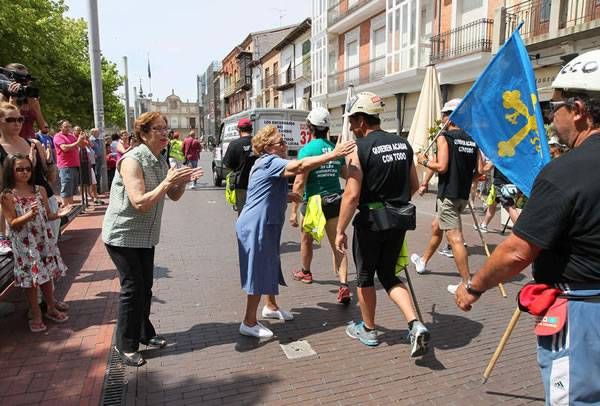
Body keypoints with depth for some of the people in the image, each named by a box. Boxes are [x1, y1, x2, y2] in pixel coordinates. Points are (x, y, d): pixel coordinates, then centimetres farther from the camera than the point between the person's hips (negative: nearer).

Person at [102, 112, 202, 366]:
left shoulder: (160, 161, 5)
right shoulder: (132, 160, -21)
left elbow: (174, 196, 7)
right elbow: (140, 204, -29)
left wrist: (183, 180, -11)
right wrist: (167, 181, -31)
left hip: (145, 236, 8)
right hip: (122, 235, -8)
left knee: (145, 287, 15)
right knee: (132, 288, -2)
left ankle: (144, 334, 33)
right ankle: (125, 345, 15)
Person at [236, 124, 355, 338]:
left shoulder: (268, 163, 17)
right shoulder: (269, 162, -16)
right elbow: (299, 166, -33)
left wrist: (288, 196, 11)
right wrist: (333, 154, -37)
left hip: (266, 224, 11)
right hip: (256, 226, -11)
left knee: (271, 266, 20)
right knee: (259, 272, -4)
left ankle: (271, 306, 38)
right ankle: (249, 323, 7)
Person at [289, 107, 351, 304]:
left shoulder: (307, 150, -13)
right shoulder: (336, 149, 4)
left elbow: (299, 182, -18)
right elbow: (345, 174, 17)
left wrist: (293, 210, -16)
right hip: (335, 201, 4)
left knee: (306, 239, 20)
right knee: (337, 245, 4)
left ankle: (305, 273, 41)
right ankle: (343, 284, -8)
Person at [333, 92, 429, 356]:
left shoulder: (359, 149, -14)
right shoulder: (403, 144, 5)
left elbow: (352, 195, -19)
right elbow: (414, 185, 12)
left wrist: (340, 230, -11)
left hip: (370, 222, -6)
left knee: (365, 277, 14)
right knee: (389, 275, 19)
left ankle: (368, 330, 30)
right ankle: (415, 324, 4)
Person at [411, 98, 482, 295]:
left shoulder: (444, 137, -10)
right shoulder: (472, 139, 8)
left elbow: (442, 167, -19)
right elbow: (479, 170, 4)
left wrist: (424, 161, -2)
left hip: (448, 194, -8)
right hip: (463, 195, 8)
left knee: (455, 238, -6)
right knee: (436, 227, 24)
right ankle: (423, 261, 42)